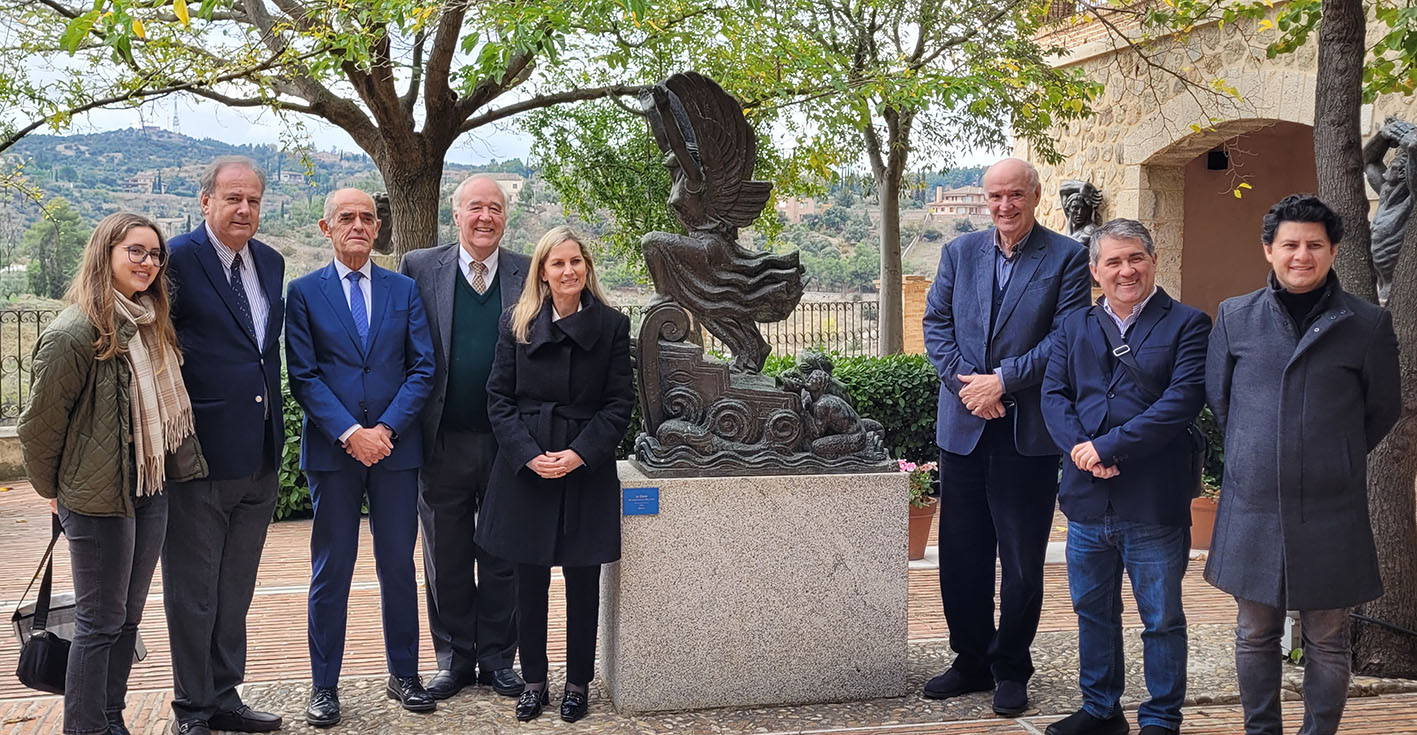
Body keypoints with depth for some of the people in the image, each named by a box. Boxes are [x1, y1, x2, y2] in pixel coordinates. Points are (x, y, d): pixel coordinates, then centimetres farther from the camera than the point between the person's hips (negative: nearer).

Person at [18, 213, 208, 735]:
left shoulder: (151, 326, 9)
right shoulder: (74, 331, -16)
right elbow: (39, 423, -11)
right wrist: (55, 489, -1)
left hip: (150, 491, 8)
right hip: (99, 499, -7)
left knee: (128, 616, 15)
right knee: (100, 621, 1)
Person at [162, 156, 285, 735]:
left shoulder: (270, 263, 10)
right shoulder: (178, 260, -12)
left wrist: (274, 432, 15)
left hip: (259, 457, 7)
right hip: (200, 454, -6)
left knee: (234, 592, 17)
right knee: (192, 592, 6)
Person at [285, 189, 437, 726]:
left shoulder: (404, 290, 9)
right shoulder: (304, 293, 3)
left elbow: (422, 369, 3)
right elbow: (303, 377, -3)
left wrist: (385, 428, -10)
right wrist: (350, 433, -14)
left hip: (395, 446, 2)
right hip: (331, 450, -2)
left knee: (399, 565, 8)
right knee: (331, 570, 4)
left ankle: (404, 674, 20)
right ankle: (324, 685, 13)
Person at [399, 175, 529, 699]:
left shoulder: (529, 276, 2)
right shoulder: (420, 268, 2)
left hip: (507, 441, 0)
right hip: (443, 441, 0)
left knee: (502, 557, 10)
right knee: (446, 557, 10)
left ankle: (497, 657, 23)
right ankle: (454, 659, 23)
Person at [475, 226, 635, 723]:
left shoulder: (612, 326, 1)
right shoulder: (517, 325, 4)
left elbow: (618, 402, -2)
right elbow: (499, 398, 2)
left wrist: (579, 454, -13)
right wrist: (529, 455, -11)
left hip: (587, 471, -1)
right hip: (525, 471, 1)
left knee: (582, 583, 5)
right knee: (530, 583, 6)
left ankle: (578, 683, 19)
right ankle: (534, 681, 20)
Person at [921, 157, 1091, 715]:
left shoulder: (1066, 258, -1)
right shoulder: (959, 252, 10)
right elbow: (936, 323, 5)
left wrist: (1002, 381, -15)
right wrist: (965, 381, -10)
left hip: (1028, 433, -3)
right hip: (963, 426, 4)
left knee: (1022, 562, 5)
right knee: (961, 556, 10)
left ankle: (1010, 669, 19)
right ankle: (972, 661, 24)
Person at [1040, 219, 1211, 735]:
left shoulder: (1187, 325, -2)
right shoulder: (1074, 328, 12)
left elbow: (1182, 401, -14)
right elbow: (1053, 394, 4)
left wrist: (1109, 446, -18)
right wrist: (1080, 449, -15)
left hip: (1153, 500, -4)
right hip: (1087, 498, 5)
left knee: (1162, 619, 6)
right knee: (1092, 611, 15)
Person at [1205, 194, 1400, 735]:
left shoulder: (1367, 325, -1)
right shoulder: (1235, 316, 3)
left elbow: (1384, 408, 9)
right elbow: (1216, 396, 14)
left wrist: (1337, 462, 11)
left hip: (1330, 512, -1)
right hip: (1251, 508, 2)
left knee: (1327, 642, 9)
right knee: (1255, 635, 13)